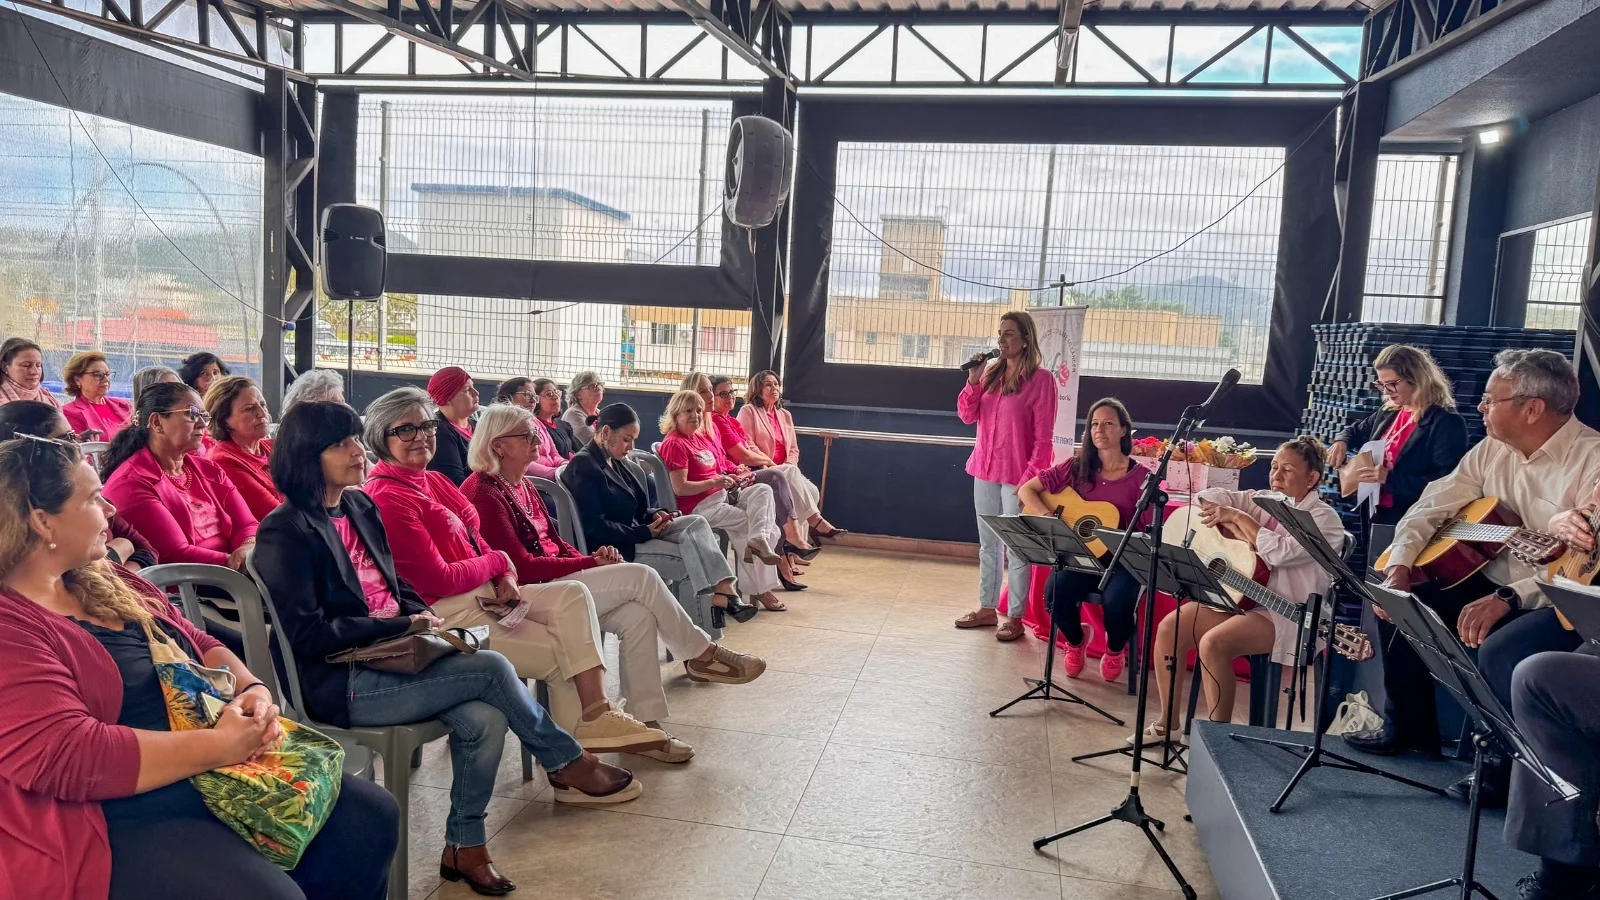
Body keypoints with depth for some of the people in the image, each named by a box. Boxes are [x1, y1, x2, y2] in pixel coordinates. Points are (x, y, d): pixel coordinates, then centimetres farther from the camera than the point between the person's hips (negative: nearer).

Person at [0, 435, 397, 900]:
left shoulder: (105, 581, 14)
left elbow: (200, 645, 17)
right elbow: (67, 757, -26)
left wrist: (251, 690, -5)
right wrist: (219, 745, -23)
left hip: (222, 775, 9)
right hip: (125, 821, -9)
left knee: (370, 817, 3)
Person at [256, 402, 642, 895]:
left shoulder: (360, 507, 12)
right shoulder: (285, 532, -11)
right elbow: (305, 633, -17)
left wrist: (420, 616, 0)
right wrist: (398, 627, -16)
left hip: (386, 657, 7)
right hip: (340, 684, -7)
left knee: (484, 719, -19)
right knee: (491, 668, -20)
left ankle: (464, 846, -2)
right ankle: (568, 765, 0)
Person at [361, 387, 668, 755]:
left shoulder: (434, 480, 13)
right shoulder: (388, 499, -16)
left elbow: (475, 542, 15)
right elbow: (440, 580, -18)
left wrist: (504, 579, -6)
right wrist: (499, 562, -4)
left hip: (483, 592, 9)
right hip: (445, 610, -9)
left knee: (573, 596, -9)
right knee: (560, 655, -10)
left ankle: (596, 716, -18)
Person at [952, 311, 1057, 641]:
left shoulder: (1040, 380, -9)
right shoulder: (991, 372, 8)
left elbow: (1043, 437, -11)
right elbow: (967, 416, 7)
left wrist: (1031, 478, -16)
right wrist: (974, 381, -7)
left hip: (1016, 474, -6)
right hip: (985, 470, 6)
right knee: (988, 543, 14)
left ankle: (1015, 617, 8)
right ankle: (987, 608, 24)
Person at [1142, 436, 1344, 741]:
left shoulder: (1324, 519, -8)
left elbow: (1280, 552, -24)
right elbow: (1208, 497, 10)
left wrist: (1239, 518, -15)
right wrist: (1232, 528, -8)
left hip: (1286, 615, -7)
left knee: (1213, 643, -30)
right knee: (1170, 627, -10)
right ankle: (1166, 723, 1)